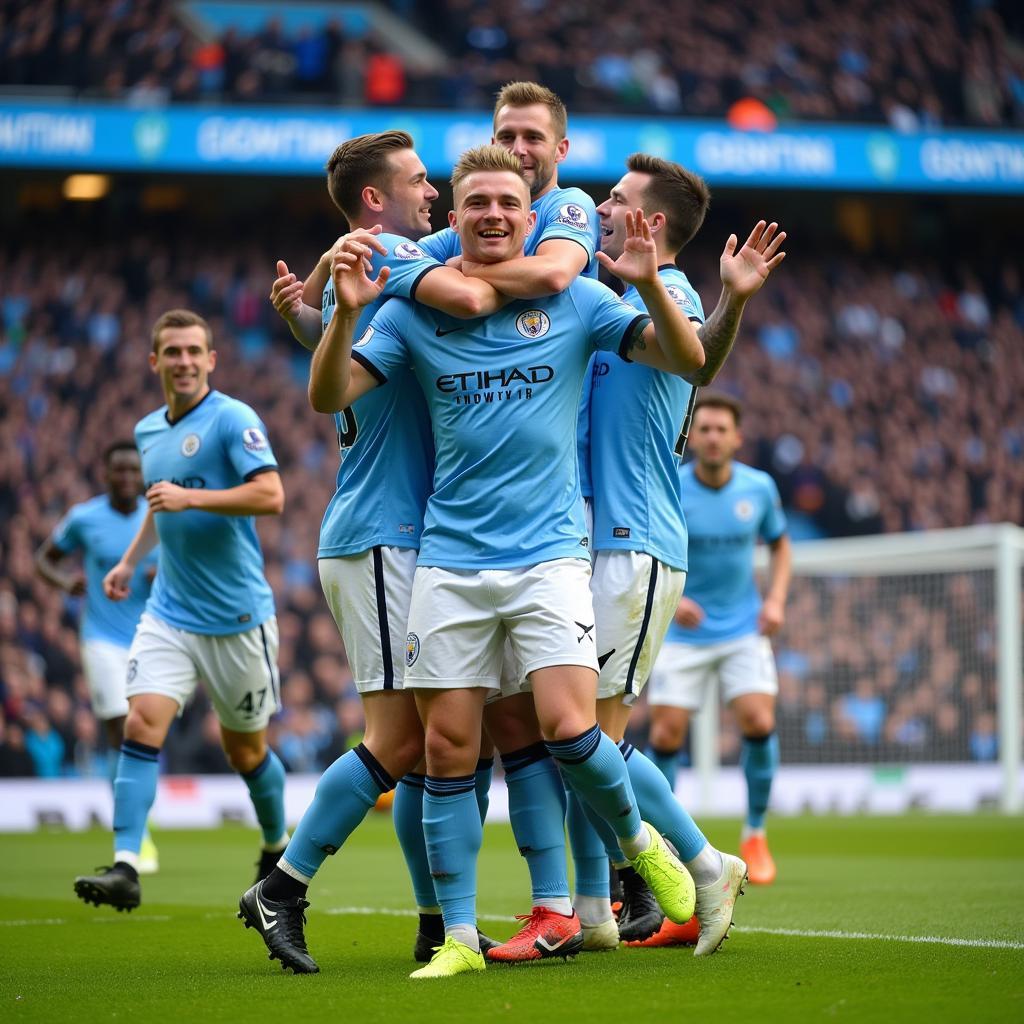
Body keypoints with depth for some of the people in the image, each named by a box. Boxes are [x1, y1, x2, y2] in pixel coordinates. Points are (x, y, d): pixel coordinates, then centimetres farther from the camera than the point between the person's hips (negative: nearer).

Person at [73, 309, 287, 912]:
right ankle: (125, 869, -20)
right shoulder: (148, 431, 12)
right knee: (142, 724, -15)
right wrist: (131, 560, 22)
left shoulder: (233, 419, -11)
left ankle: (279, 850, 35)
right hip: (170, 611, 5)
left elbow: (271, 497, -22)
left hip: (237, 618, -5)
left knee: (246, 751, 9)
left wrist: (189, 497, -25)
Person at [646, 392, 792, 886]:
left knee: (759, 722, -15)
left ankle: (755, 834, 4)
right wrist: (668, 598, -23)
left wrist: (776, 599, -3)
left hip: (744, 629, 1)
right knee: (666, 734, -7)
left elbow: (780, 545, 13)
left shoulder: (759, 488, -4)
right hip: (682, 635, -1)